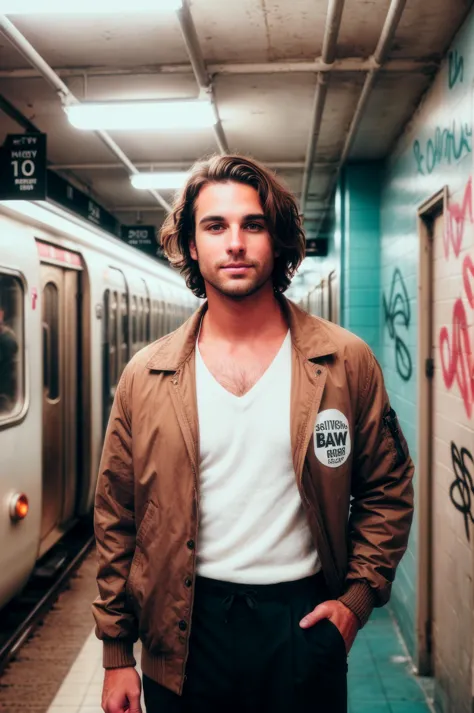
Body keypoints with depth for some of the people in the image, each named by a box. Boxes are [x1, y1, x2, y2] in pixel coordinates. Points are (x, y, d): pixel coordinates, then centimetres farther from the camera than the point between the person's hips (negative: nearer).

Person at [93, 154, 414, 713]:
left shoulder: (347, 363, -6)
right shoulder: (145, 377, -4)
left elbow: (388, 491, 4)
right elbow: (117, 519, 1)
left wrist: (359, 595, -5)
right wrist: (116, 654, 3)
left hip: (305, 622, 0)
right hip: (183, 628, 1)